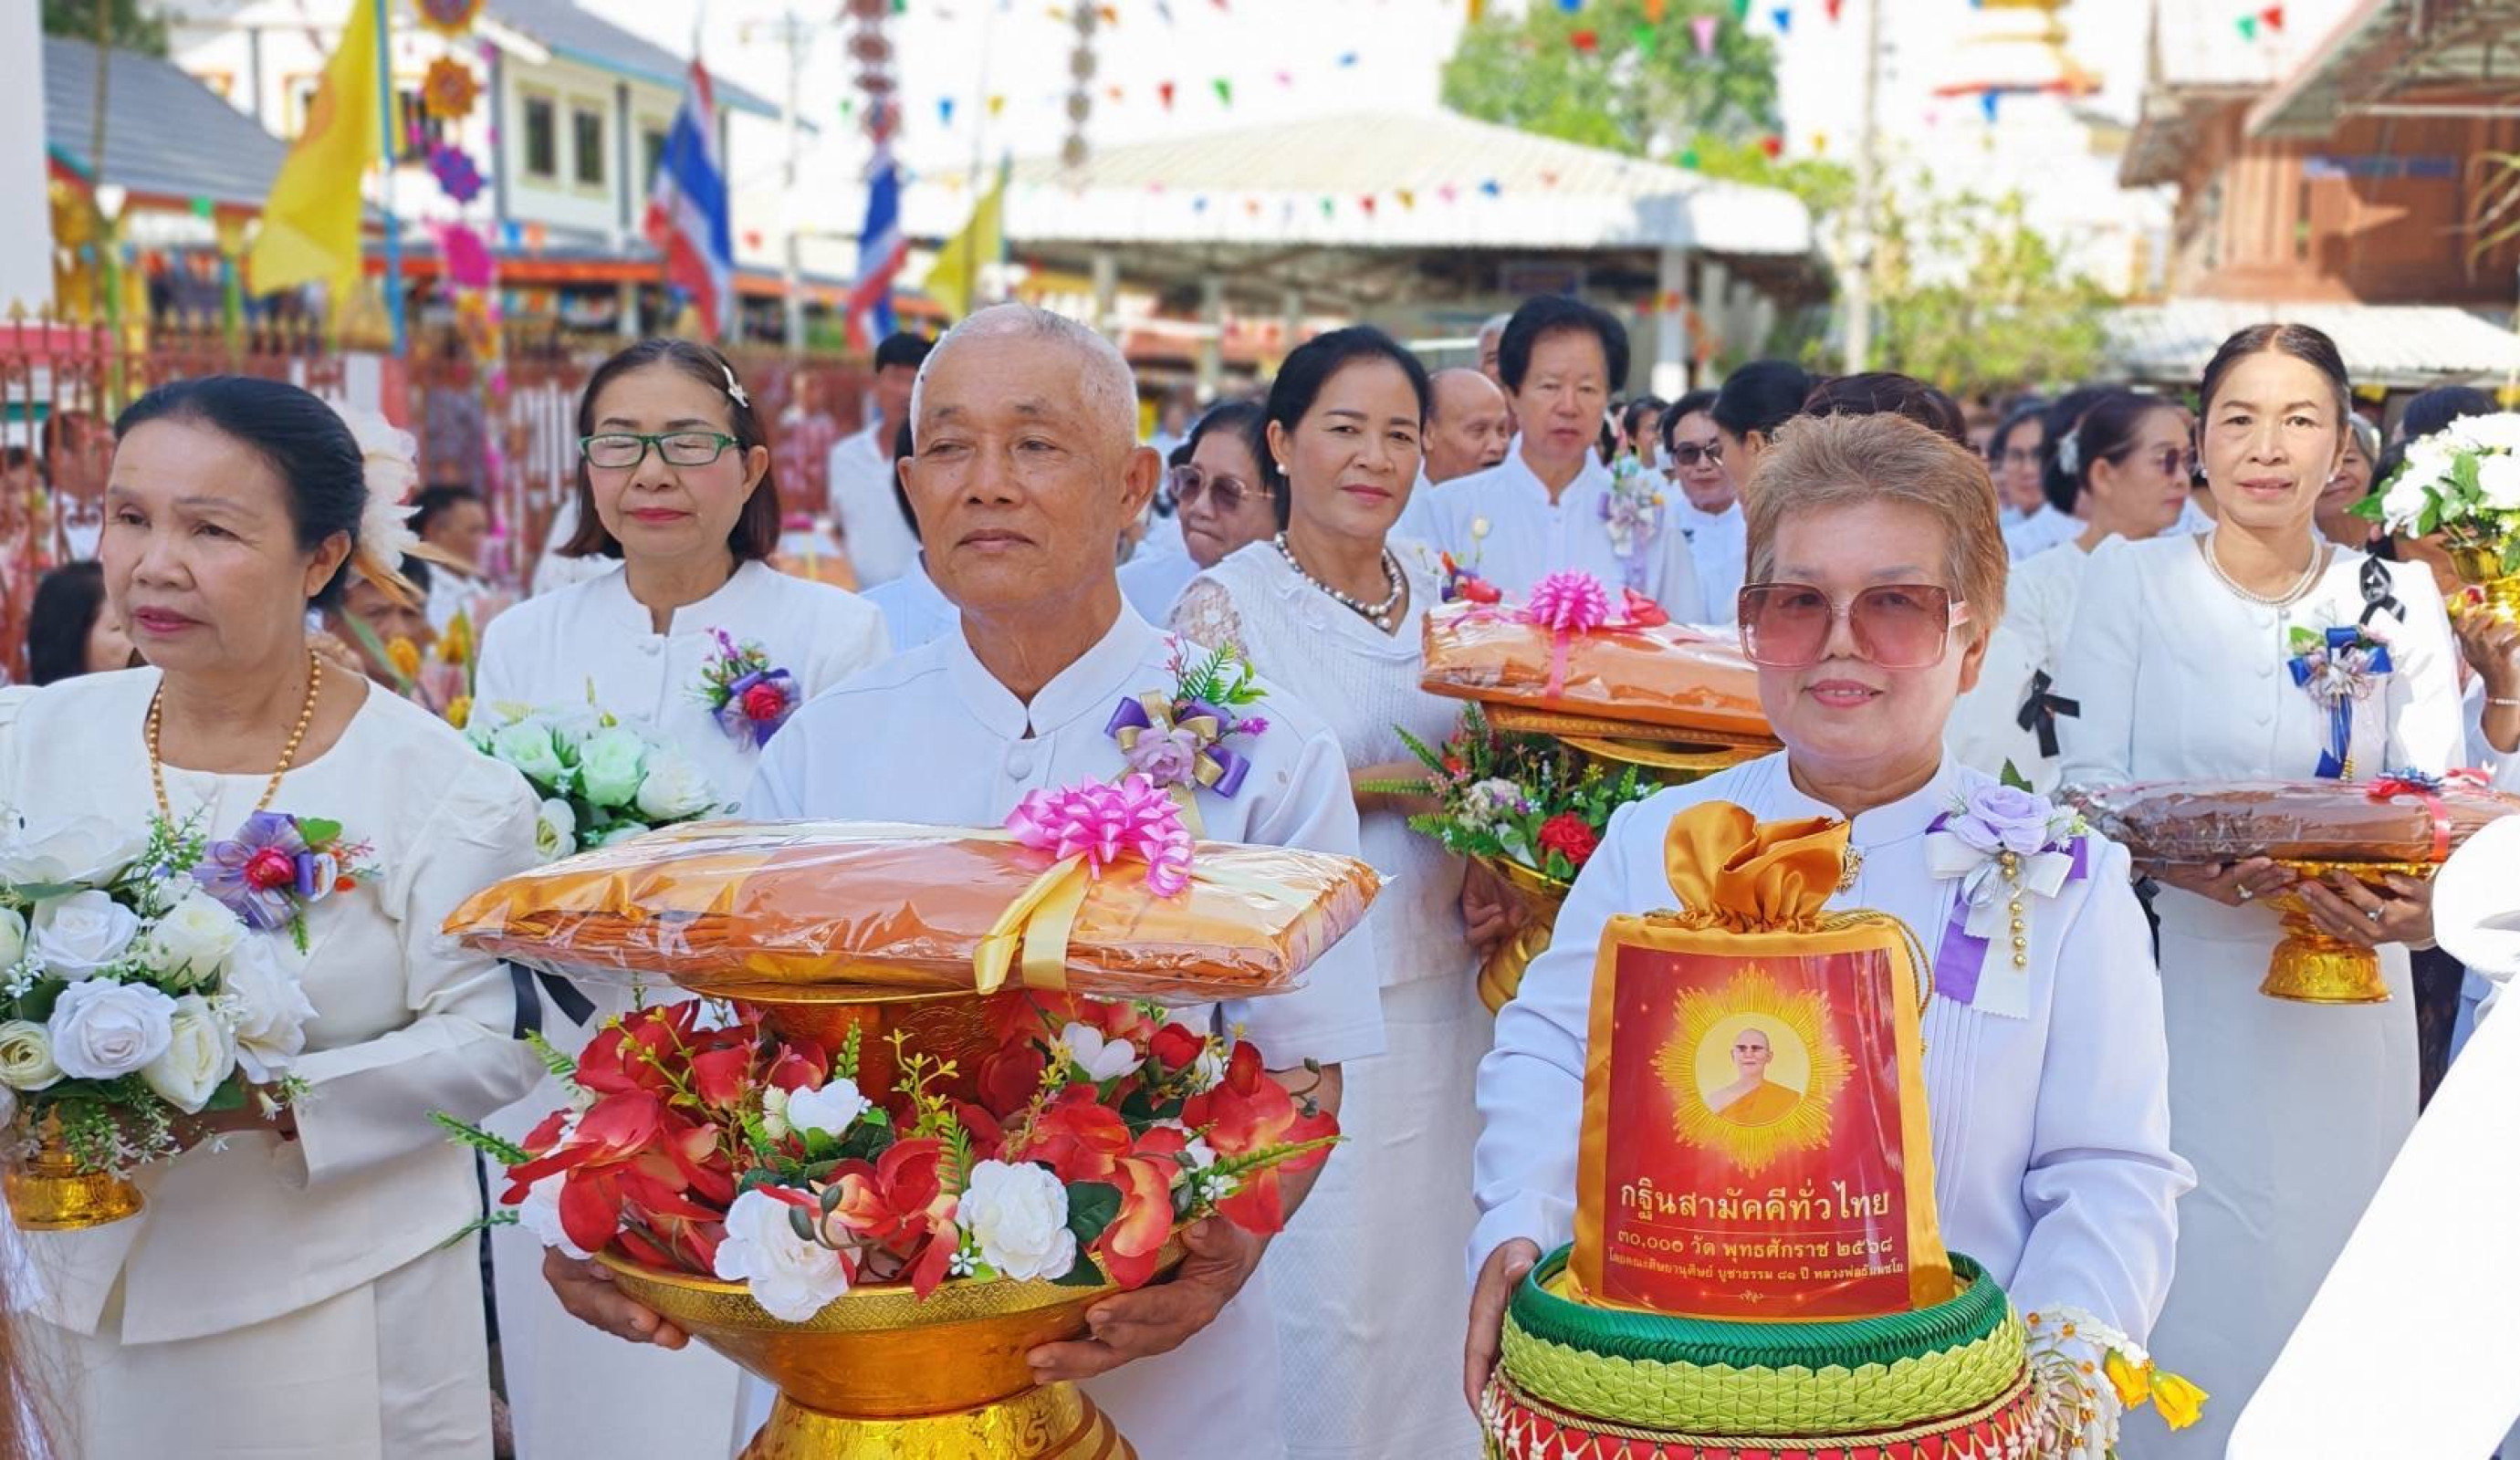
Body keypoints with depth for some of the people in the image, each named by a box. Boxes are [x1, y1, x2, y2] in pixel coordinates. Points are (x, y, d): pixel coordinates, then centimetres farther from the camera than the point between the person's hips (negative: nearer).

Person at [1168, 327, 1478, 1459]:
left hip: (1433, 1003, 5)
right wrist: (1371, 784, -18)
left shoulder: (1436, 601, 9)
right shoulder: (1229, 601, -7)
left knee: (1425, 1278, 13)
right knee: (1317, 1290, 2)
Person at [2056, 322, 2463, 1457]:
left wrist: (2421, 899, -26)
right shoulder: (2131, 577, -1)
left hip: (2345, 1010, 2)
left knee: (2325, 1263, 11)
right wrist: (2211, 868, -26)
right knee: (2183, 1278, 2)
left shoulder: (2397, 600, 4)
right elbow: (2090, 785, -7)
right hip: (2175, 989, -2)